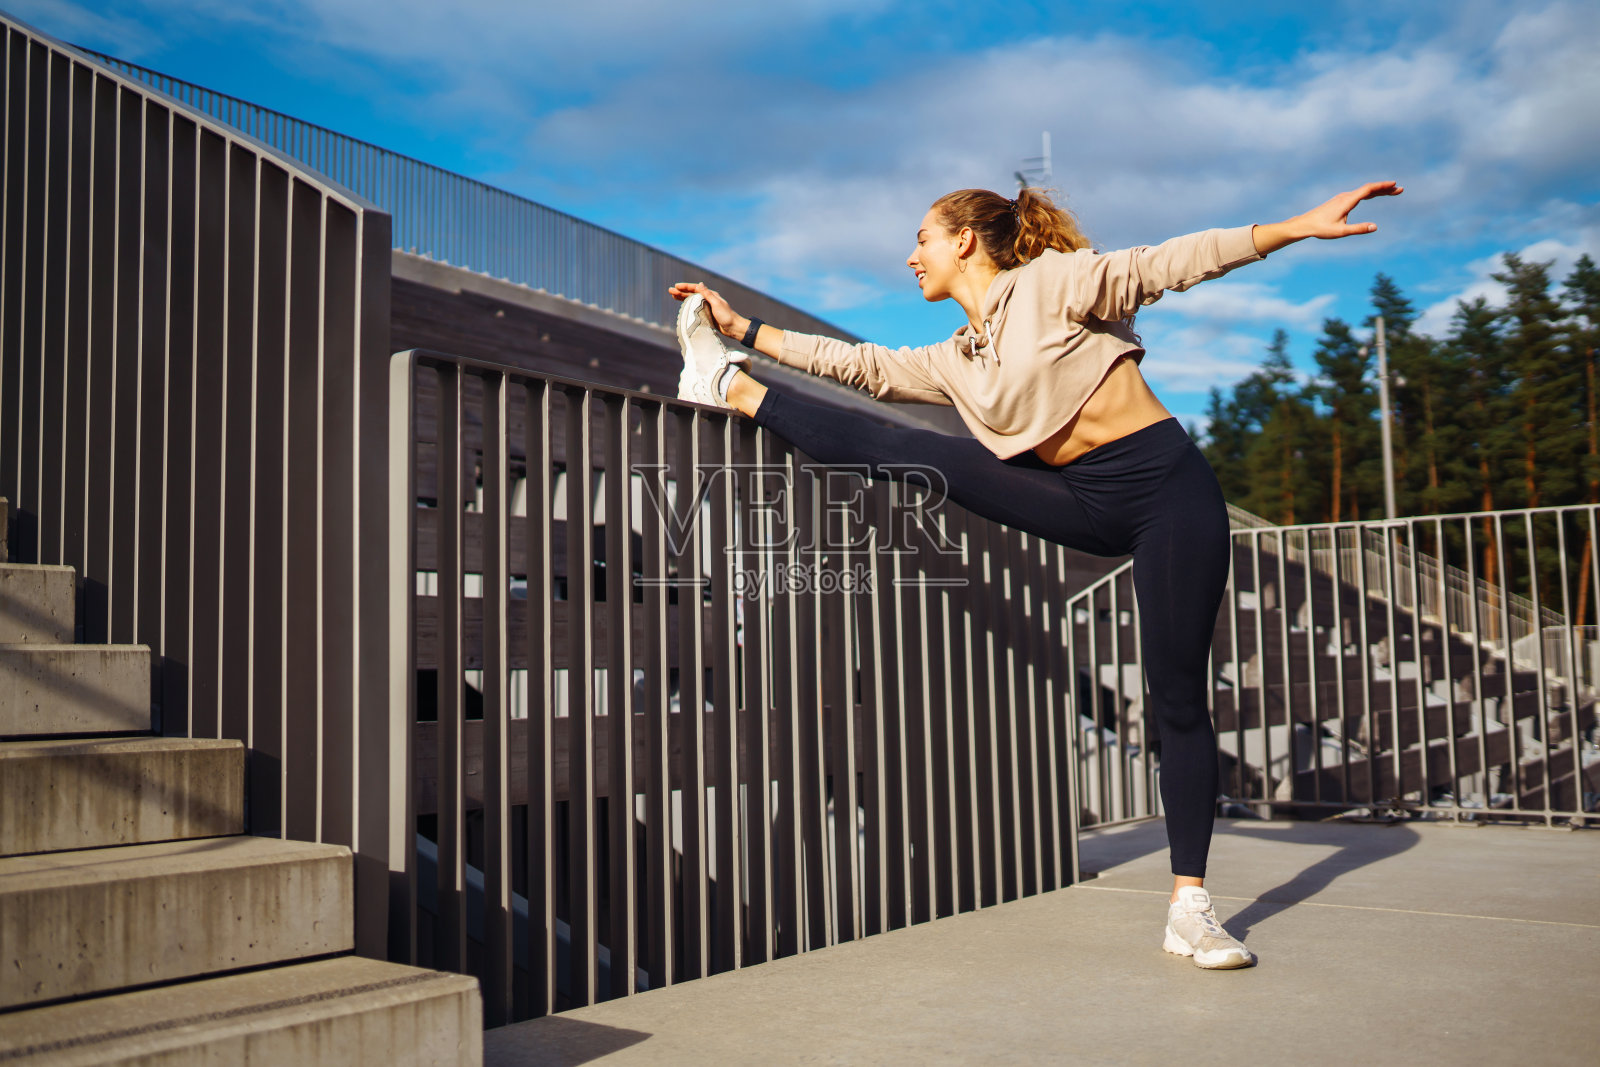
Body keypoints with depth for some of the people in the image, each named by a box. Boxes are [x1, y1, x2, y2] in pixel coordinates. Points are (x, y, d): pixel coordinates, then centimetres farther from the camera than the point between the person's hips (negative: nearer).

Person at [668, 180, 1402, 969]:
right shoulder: (955, 363, 13)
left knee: (1178, 698, -5)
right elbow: (865, 366, 17)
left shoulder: (1052, 281, -5)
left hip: (1168, 489, -5)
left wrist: (1299, 226, -13)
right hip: (1083, 506, 5)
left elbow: (1168, 264, -8)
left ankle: (1189, 909, 1)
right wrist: (747, 330, 19)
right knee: (893, 450, -3)